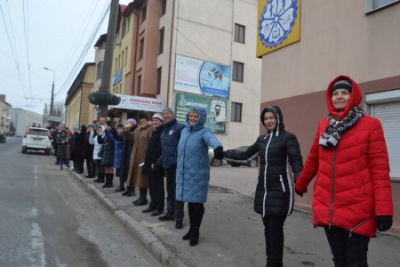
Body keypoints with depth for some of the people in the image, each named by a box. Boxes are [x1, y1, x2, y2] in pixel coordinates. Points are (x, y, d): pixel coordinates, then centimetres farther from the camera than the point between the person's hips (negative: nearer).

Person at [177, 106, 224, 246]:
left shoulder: (204, 132, -9)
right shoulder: (184, 131, 10)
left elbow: (212, 140, -32)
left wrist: (218, 148, -55)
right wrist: (180, 168, 24)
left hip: (198, 174, -5)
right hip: (184, 173, 6)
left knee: (197, 202, 3)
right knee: (190, 201, 14)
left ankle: (195, 232, 19)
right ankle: (192, 229, 30)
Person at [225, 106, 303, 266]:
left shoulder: (288, 137, -5)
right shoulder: (262, 139, 12)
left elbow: (296, 162, -13)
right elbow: (245, 155, 22)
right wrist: (224, 153, 19)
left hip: (279, 190, -6)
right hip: (263, 190, 6)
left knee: (275, 229, -1)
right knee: (268, 228, 11)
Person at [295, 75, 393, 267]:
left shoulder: (371, 125, -4)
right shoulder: (323, 125, 9)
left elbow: (380, 169, -8)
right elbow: (313, 160, 19)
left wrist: (384, 210, -13)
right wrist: (300, 185, 28)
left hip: (358, 209, -4)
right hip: (327, 208, 4)